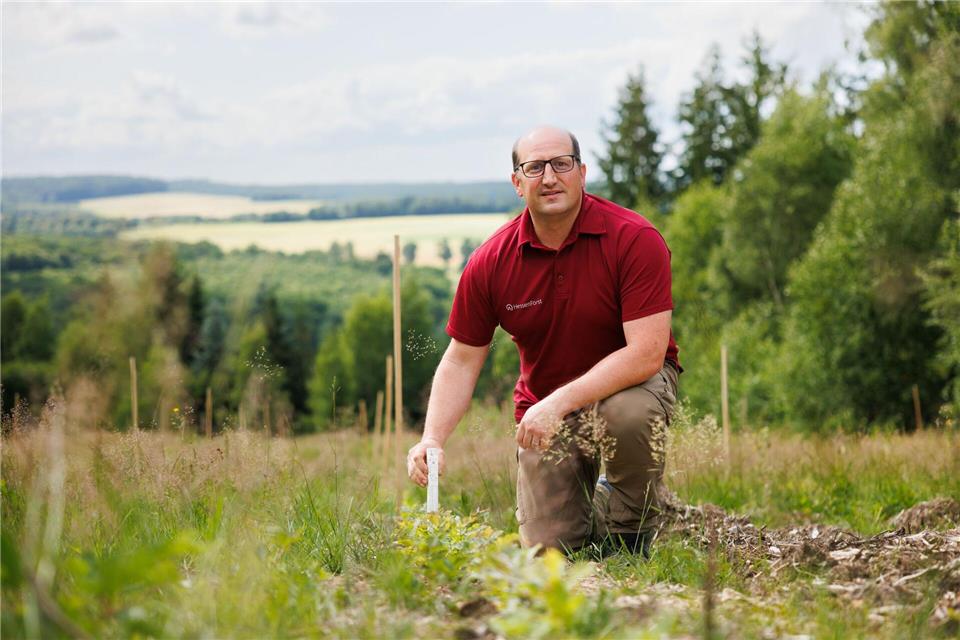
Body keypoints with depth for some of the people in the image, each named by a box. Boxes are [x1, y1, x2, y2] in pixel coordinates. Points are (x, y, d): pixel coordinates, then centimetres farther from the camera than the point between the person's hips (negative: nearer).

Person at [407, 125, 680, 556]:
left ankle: (630, 530, -9)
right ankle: (585, 493, 28)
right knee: (549, 548, -9)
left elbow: (646, 354, -27)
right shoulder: (490, 262, -12)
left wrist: (560, 402, -35)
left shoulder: (635, 240, -21)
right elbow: (461, 361, -5)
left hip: (632, 380, -2)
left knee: (630, 412, -39)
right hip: (543, 403, 2)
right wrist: (432, 438, -21)